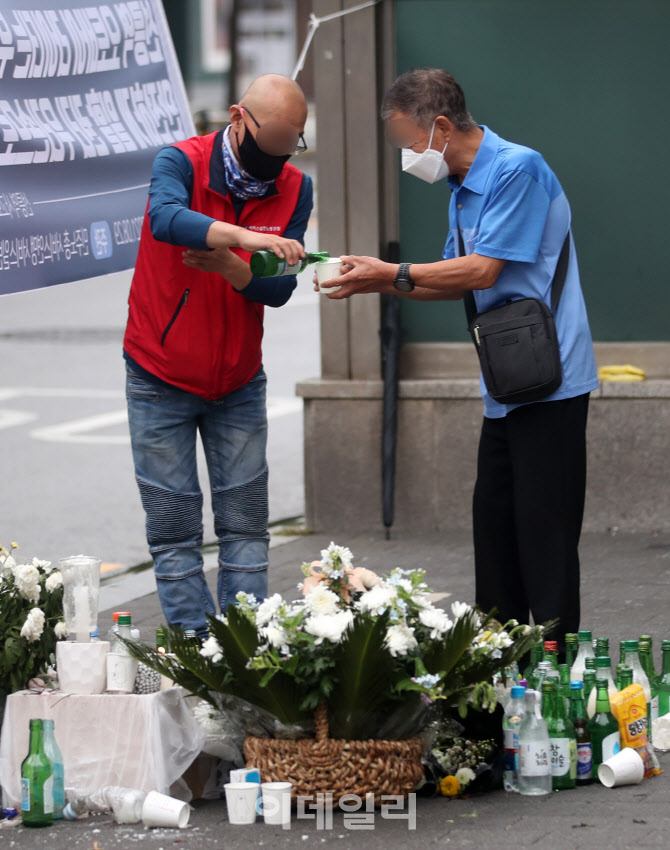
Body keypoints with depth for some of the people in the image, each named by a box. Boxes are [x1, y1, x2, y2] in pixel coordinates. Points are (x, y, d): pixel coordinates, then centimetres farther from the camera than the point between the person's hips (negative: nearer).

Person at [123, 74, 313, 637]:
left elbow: (279, 289, -10)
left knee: (246, 523, 1)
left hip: (239, 382, 3)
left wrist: (227, 265, -31)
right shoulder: (181, 163, -15)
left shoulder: (295, 188, -3)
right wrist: (245, 236, -54)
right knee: (173, 528, -3)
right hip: (161, 379, -3)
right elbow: (166, 218, -39)